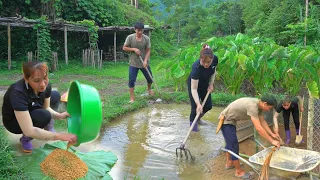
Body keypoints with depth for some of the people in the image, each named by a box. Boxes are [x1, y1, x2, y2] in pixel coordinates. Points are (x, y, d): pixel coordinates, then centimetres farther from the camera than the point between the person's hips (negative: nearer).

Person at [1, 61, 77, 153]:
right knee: (44, 116, -32)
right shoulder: (18, 92, -40)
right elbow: (29, 131, -43)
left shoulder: (46, 86, -21)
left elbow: (46, 108, -7)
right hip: (13, 121, -6)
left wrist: (59, 115, -29)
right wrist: (59, 136, -46)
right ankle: (25, 139, -5)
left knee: (55, 96, -3)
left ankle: (49, 129, 3)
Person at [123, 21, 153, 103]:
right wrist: (134, 49, -18)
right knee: (132, 80, -6)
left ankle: (149, 88, 47)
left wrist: (145, 61, -20)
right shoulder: (130, 37, -11)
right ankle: (132, 98, 5)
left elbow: (148, 51, -6)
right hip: (133, 63, -2)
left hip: (144, 63, 2)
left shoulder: (146, 38, -8)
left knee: (150, 78, 15)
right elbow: (124, 48, -4)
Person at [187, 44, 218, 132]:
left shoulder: (215, 59, -26)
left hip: (205, 84, 5)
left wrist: (211, 84, -13)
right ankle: (193, 122, 17)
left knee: (208, 106, 7)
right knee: (195, 107, -10)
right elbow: (194, 89, -39)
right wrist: (198, 104, -47)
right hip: (194, 83, -5)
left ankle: (197, 118, 35)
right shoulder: (196, 67, -40)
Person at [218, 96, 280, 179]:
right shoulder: (252, 106, -34)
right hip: (226, 120, -10)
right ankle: (239, 172, 9)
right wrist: (272, 141, -29)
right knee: (234, 145, -4)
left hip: (230, 120, 10)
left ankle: (229, 163, 43)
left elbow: (263, 121, 6)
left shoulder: (259, 104, -5)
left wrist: (272, 134, 3)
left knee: (230, 142, 24)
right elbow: (258, 128, -35)